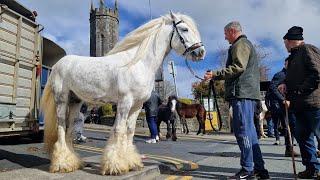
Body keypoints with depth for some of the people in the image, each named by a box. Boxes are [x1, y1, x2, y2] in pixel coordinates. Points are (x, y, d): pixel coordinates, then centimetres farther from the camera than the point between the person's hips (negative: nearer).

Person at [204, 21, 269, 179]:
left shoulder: (240, 44, -3)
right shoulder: (246, 44, 29)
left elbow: (238, 67, -18)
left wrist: (215, 74, -17)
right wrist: (215, 76, 25)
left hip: (242, 92, -11)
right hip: (248, 92, 11)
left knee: (242, 130, -8)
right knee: (249, 130, 11)